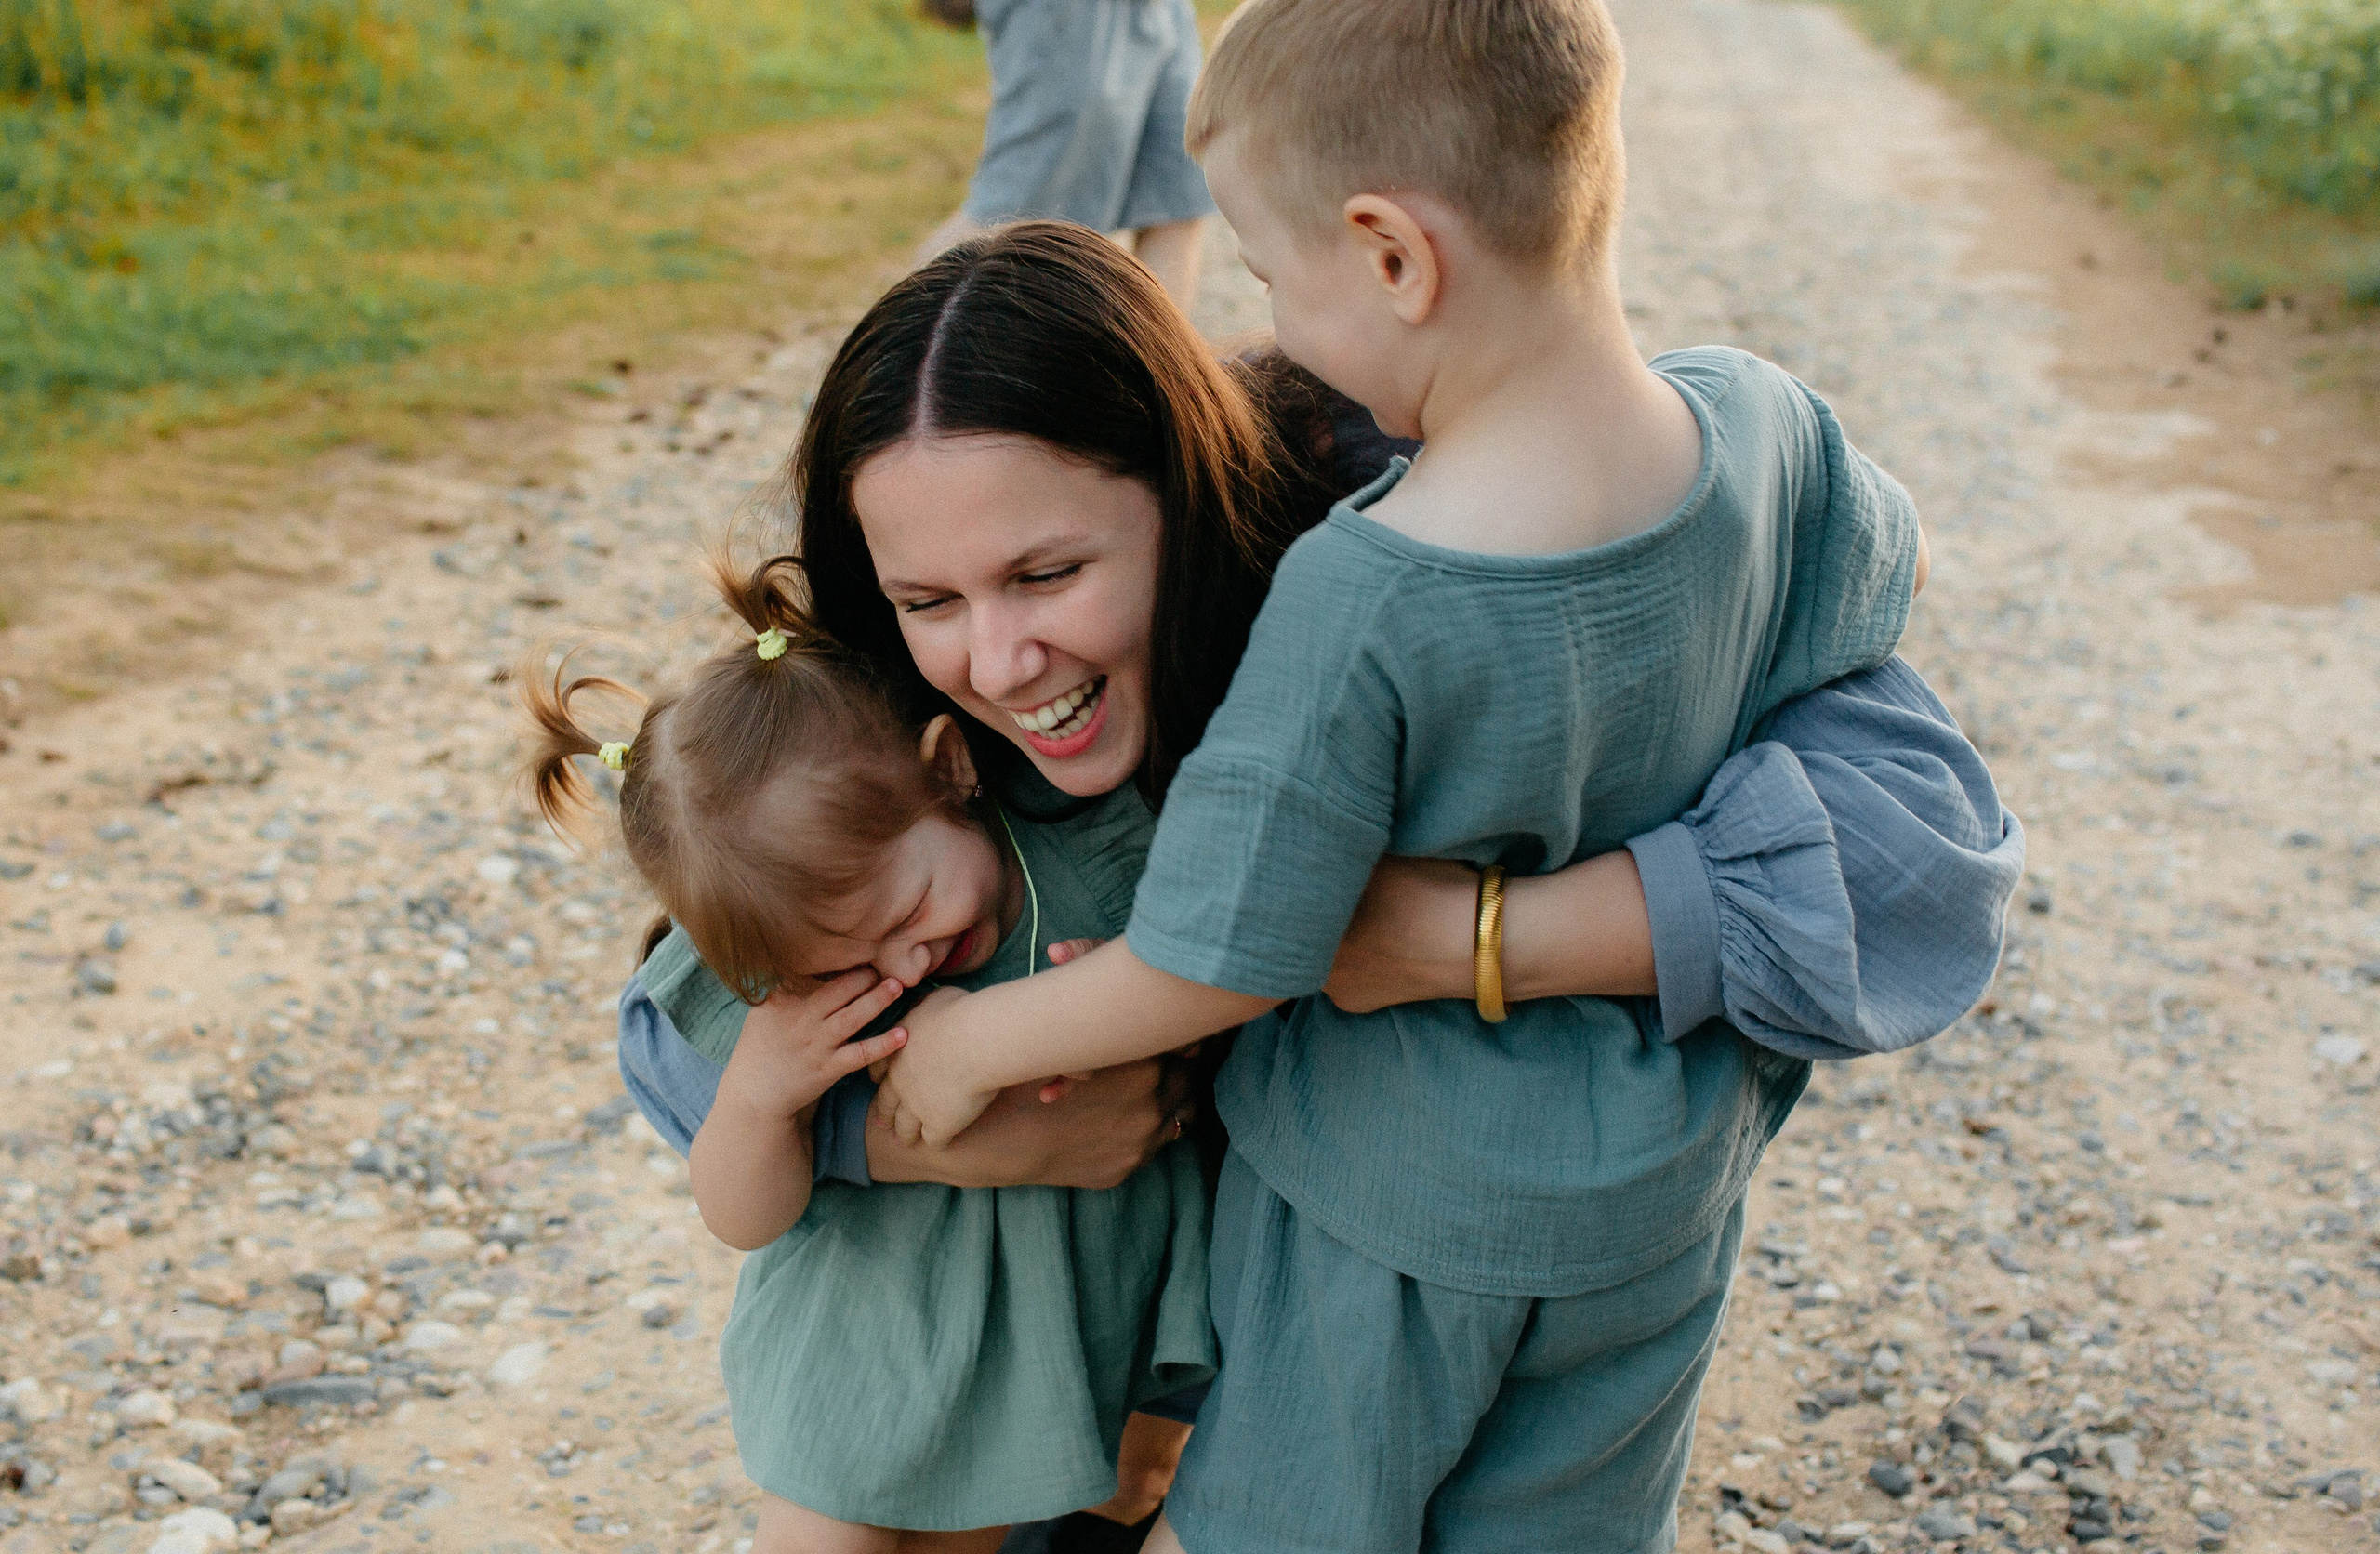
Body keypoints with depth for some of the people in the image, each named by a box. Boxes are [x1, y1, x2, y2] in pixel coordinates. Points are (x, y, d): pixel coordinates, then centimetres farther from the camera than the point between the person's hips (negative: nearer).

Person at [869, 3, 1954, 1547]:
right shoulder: (1760, 424, -16)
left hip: (1404, 1204, -6)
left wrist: (973, 1038, -6)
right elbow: (1888, 570, 8)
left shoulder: (1360, 601, -33)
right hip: (1665, 1183, 6)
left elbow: (1214, 962, -23)